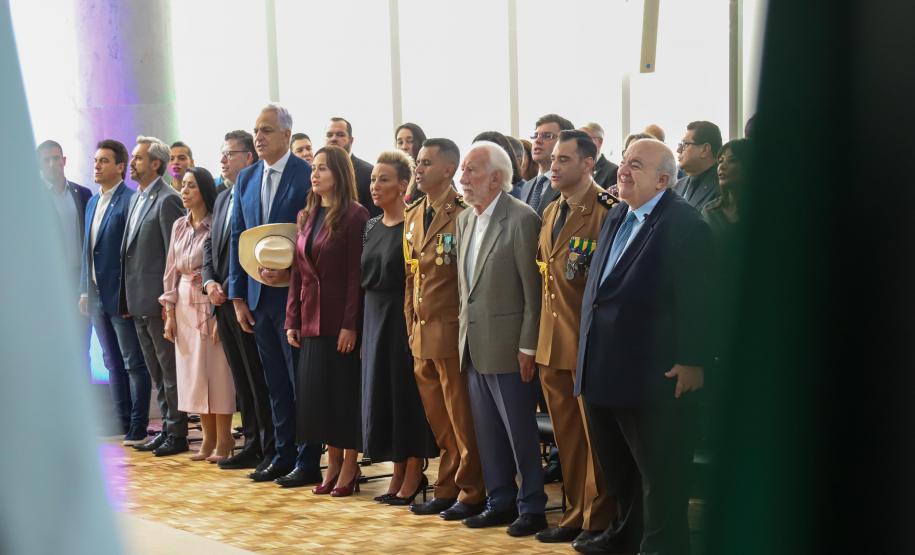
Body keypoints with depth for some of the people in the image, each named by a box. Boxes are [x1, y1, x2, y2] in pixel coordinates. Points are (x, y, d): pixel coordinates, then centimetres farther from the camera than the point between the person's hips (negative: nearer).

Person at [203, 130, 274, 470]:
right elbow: (210, 246, 19)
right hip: (223, 302, 8)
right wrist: (209, 282, 2)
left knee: (259, 378, -4)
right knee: (241, 378, 12)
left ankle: (271, 450, 3)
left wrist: (230, 290, -15)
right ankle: (252, 445, 18)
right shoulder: (222, 199, 18)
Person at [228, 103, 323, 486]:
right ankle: (283, 454, 22)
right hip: (259, 294, 6)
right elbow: (237, 238, 12)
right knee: (275, 381, 13)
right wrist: (238, 296, 8)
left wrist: (289, 271, -20)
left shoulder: (309, 176, -8)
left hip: (294, 293, -6)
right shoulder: (246, 179, 11)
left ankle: (308, 461, 8)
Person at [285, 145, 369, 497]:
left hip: (341, 320, -7)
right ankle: (333, 464, 17)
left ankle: (350, 468, 8)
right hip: (311, 319, 7)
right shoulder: (306, 217, 13)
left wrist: (351, 324, -17)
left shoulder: (354, 215, -8)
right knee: (316, 391, 8)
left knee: (345, 391, 0)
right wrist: (292, 320, 8)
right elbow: (297, 271, 13)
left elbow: (357, 274, -13)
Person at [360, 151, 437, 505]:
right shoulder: (372, 226, 12)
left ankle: (413, 475, 9)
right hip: (375, 316, 7)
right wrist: (360, 325, 10)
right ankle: (398, 474, 17)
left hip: (404, 315, -7)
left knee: (407, 390, -1)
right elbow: (366, 276, 15)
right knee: (381, 390, 8)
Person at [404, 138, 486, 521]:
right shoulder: (413, 215, 14)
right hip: (421, 334, 7)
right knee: (438, 421, 14)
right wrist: (411, 324, 13)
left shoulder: (463, 215, -11)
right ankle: (446, 490, 23)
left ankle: (471, 494, 12)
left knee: (461, 421, 1)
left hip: (451, 332, -7)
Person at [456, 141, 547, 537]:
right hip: (474, 347, 8)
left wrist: (528, 346, -14)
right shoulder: (465, 220, 12)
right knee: (488, 431, 14)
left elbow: (533, 289, -13)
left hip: (507, 346, -8)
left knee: (521, 431, 1)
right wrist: (463, 334, 13)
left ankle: (532, 507, 13)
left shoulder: (522, 219, -12)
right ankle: (500, 501, 24)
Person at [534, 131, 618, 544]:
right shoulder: (550, 212, 14)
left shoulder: (607, 211, -12)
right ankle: (576, 513, 25)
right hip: (552, 343, 8)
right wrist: (538, 336, 14)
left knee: (595, 432, 2)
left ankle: (597, 520, 13)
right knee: (566, 433, 14)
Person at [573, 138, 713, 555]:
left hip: (651, 374, -9)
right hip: (602, 370, 9)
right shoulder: (616, 218, 13)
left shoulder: (684, 223, -14)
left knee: (659, 469, 3)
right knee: (615, 462, 21)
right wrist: (588, 354, 17)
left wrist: (692, 361, -20)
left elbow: (696, 298, -18)